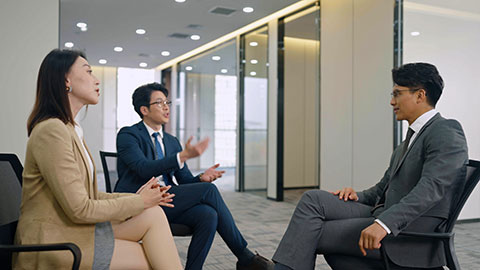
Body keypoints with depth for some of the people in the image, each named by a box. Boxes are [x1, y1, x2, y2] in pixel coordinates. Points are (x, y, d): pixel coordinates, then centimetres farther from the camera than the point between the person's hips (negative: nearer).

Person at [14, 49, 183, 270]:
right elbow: (79, 209, -19)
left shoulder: (72, 130, 14)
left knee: (154, 214, -8)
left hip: (72, 229, 8)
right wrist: (139, 202, -9)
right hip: (51, 243, -8)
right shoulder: (51, 130, -18)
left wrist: (136, 197, 1)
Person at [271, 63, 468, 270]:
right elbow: (384, 188, 24)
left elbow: (432, 187, -24)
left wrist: (384, 223, -34)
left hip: (410, 231, -9)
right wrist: (358, 196, 2)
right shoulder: (412, 137, 22)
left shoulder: (446, 132, -9)